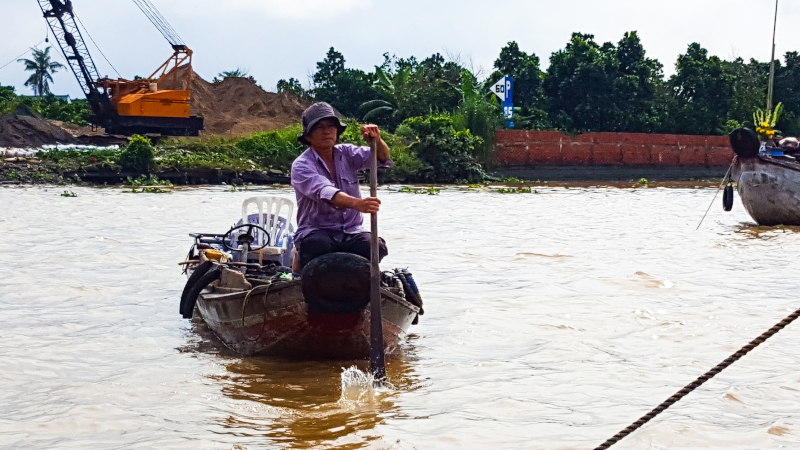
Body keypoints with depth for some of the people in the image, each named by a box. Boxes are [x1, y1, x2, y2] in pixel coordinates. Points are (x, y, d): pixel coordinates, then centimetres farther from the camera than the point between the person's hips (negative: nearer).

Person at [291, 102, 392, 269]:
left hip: (352, 232, 4)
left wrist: (377, 140, -25)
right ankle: (301, 260, -7)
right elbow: (324, 192, -27)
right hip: (317, 232, -4)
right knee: (320, 246, -38)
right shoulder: (301, 165, -8)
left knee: (376, 247, -27)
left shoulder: (346, 153, 9)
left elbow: (382, 158, -1)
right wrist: (357, 203, -45)